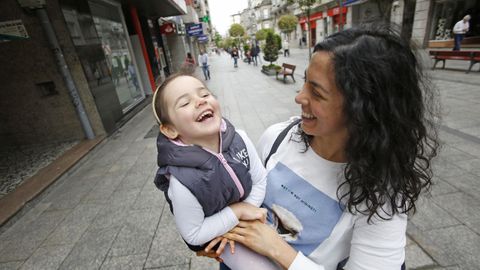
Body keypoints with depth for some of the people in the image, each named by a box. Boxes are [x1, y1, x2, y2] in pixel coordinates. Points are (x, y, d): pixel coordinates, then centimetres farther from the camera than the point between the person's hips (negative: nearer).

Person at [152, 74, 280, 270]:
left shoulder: (240, 140, -24)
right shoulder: (183, 184, -35)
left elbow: (260, 181, -9)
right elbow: (193, 235, -19)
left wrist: (241, 222, -16)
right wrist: (238, 211, -25)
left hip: (250, 215, 4)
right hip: (217, 236, -4)